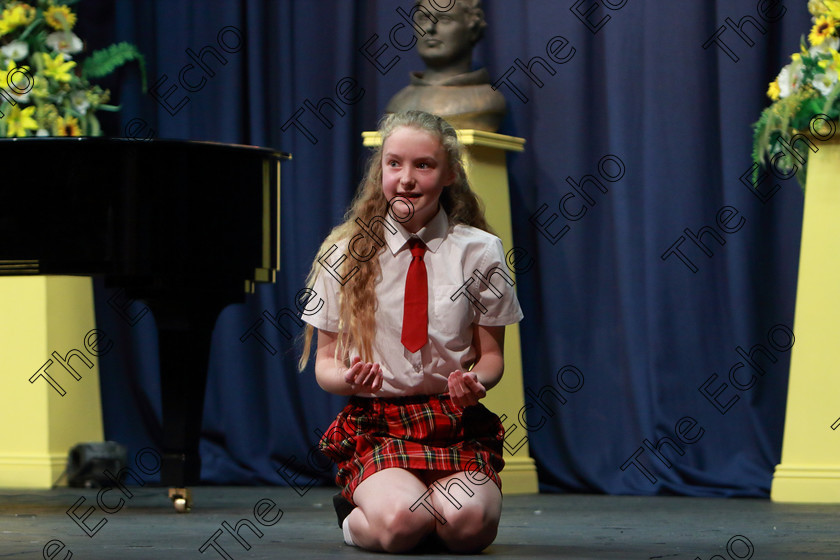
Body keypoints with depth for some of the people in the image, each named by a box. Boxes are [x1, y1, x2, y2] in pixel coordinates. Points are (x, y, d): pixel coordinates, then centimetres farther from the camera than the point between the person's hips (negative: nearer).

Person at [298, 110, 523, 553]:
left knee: (468, 525, -30)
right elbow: (325, 362, 8)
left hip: (457, 424, 1)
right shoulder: (344, 255, 4)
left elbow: (491, 354, 10)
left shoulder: (479, 252, 5)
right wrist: (348, 378, -16)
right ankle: (358, 514, 5)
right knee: (401, 524, -31)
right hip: (375, 425, -1)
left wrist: (476, 381, -13)